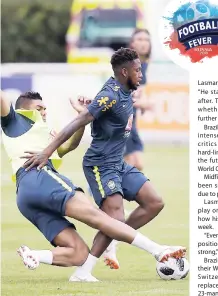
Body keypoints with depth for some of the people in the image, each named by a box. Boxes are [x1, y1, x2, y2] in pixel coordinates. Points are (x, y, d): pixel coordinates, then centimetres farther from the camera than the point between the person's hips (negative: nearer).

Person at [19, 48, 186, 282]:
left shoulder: (123, 90, 7)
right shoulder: (111, 96, -20)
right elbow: (77, 123, -24)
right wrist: (47, 153, -27)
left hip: (118, 164, 10)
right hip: (101, 165, -10)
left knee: (154, 203, 4)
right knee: (116, 221, -19)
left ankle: (109, 243, 5)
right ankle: (83, 272, -14)